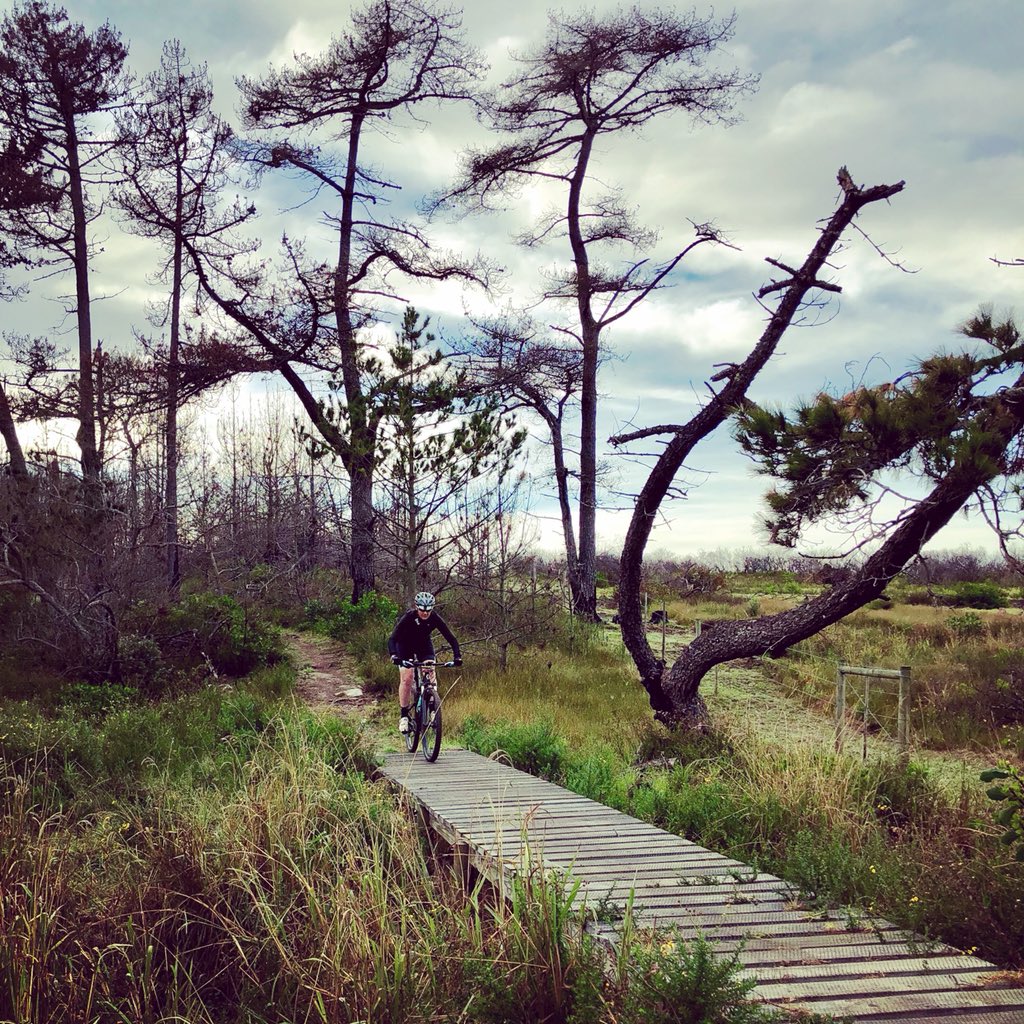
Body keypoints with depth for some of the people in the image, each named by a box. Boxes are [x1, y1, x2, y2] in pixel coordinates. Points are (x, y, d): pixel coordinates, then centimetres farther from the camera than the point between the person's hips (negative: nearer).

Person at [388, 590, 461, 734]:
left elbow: (451, 638, -25)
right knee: (407, 677, -17)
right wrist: (393, 655, -56)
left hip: (424, 645, 2)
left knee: (430, 673, -18)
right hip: (405, 646, -2)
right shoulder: (408, 618, -33)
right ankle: (403, 715, -7)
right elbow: (392, 639, -38)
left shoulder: (435, 619, -26)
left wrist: (457, 656, -41)